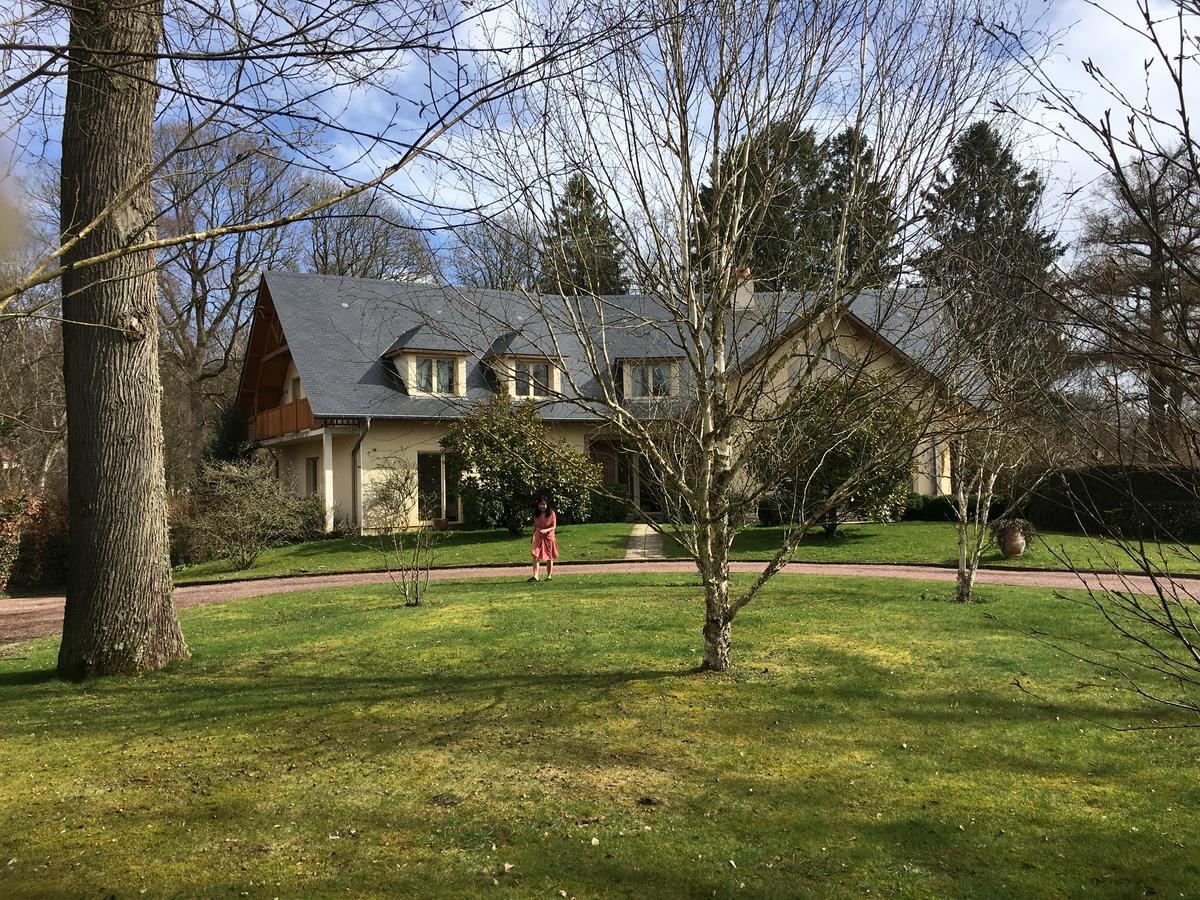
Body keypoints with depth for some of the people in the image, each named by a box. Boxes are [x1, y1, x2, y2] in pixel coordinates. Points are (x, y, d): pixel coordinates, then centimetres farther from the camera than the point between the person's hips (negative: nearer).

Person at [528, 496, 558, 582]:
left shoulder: (551, 513, -10)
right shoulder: (536, 514, 0)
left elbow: (553, 527, -10)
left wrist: (546, 530, -25)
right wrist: (533, 536, 11)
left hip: (549, 537, -2)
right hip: (538, 537, 2)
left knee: (549, 557, 9)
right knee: (536, 556, -14)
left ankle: (549, 575, 21)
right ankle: (535, 576, -19)